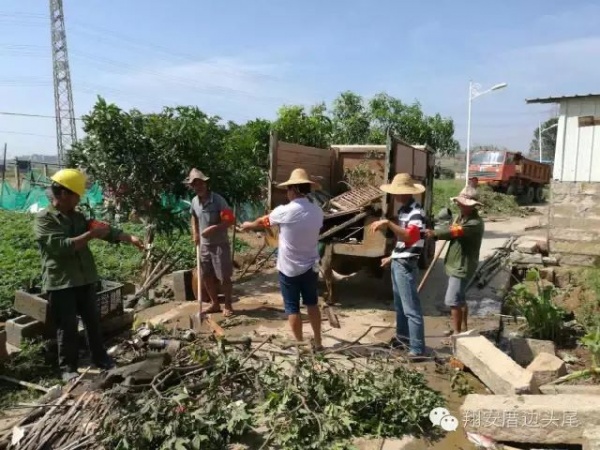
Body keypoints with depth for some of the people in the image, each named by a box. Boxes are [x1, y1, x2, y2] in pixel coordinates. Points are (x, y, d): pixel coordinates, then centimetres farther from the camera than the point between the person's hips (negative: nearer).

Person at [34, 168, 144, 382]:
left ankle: (100, 358, 28)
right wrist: (90, 235, -20)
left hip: (85, 279, 6)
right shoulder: (44, 219, -10)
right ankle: (68, 368, 17)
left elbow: (106, 230, 9)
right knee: (67, 327, 3)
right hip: (60, 283, -6)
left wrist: (130, 238, -3)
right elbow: (60, 245, -23)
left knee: (93, 321, 14)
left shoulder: (77, 216, 11)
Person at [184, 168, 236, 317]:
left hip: (220, 244, -7)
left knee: (224, 277, 0)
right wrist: (195, 233, 11)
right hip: (204, 245, 7)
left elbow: (230, 220, -19)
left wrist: (213, 228, -27)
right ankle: (215, 304, 29)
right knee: (206, 276, 14)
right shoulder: (194, 201, 3)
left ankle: (228, 306, 16)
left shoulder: (218, 200, -17)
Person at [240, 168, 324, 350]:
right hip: (310, 267, 4)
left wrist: (248, 225, 25)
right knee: (312, 304, 19)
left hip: (289, 269, -4)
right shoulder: (317, 212, -5)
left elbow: (263, 222, 2)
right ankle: (318, 343, 28)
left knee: (292, 308, 10)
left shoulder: (284, 212, -17)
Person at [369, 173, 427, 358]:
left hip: (406, 265, -10)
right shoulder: (404, 209, 11)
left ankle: (417, 348, 2)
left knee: (411, 307, -5)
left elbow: (410, 237, -36)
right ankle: (402, 336, 34)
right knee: (399, 303, 20)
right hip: (398, 262, 10)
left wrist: (388, 223, -42)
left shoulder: (416, 212, -19)